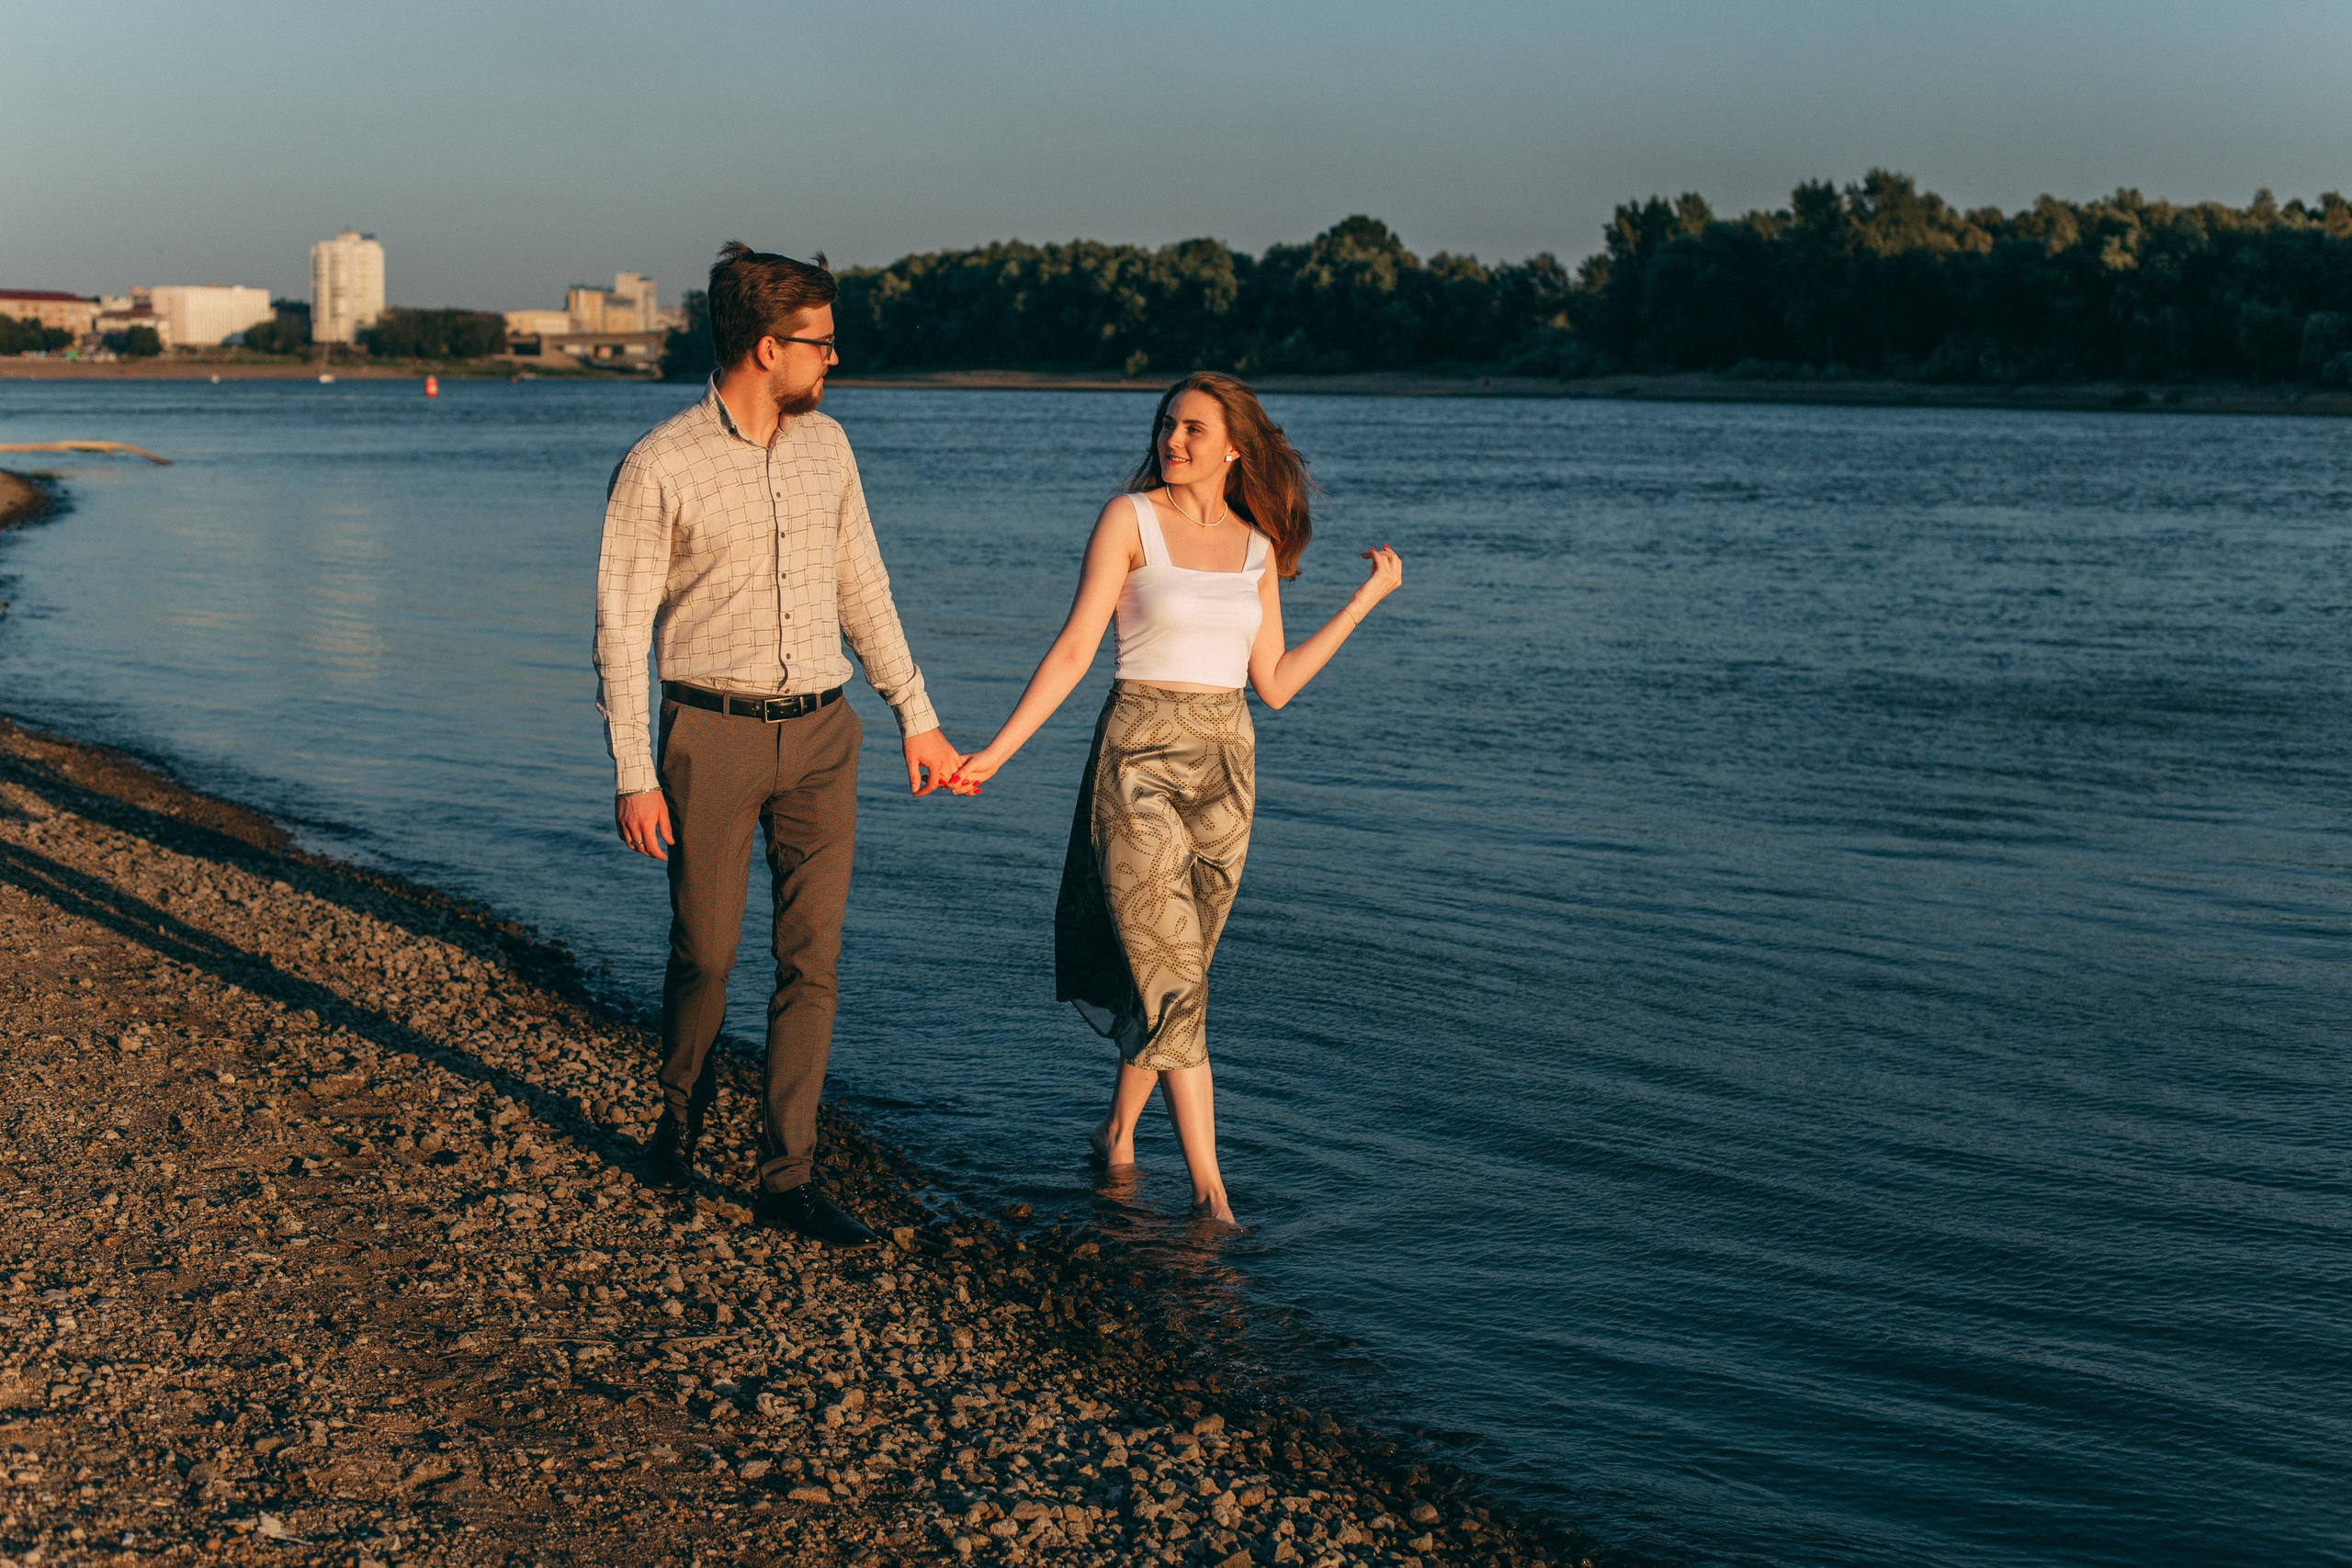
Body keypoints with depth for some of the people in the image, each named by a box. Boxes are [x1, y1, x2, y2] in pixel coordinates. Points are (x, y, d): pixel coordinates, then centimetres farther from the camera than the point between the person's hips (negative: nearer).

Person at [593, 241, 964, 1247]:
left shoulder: (825, 445, 6)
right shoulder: (660, 467, -11)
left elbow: (861, 588, 14)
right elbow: (620, 625, -8)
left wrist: (917, 715, 12)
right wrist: (632, 775, -11)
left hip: (819, 732, 4)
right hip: (712, 733, -4)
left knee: (812, 959, 1)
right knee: (705, 951, 5)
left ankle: (787, 1175, 8)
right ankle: (682, 1109, 35)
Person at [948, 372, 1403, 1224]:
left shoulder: (1256, 546, 8)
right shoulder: (1130, 518, -5)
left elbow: (1274, 683, 8)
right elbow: (1074, 650, -6)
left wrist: (1365, 600, 10)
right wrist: (994, 752, -12)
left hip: (1226, 766, 5)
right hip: (1141, 758, -5)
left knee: (1179, 965, 11)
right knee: (1167, 969, -9)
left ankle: (1118, 1133, 31)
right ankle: (1208, 1185, -7)